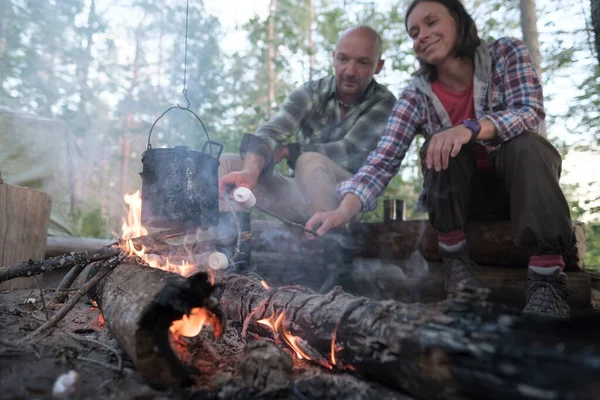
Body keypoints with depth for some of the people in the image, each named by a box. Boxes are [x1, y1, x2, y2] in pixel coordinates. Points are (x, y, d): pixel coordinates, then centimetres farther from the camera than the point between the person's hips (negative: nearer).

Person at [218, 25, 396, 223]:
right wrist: (251, 170, -39)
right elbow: (270, 132, -18)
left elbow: (348, 152, -19)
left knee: (311, 162, -34)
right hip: (303, 192, 4)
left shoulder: (384, 103, -6)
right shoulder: (311, 93, -1)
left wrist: (287, 151, -10)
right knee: (227, 163, -13)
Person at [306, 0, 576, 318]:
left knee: (523, 142, -31)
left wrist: (470, 129, -43)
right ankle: (454, 255, -14)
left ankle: (547, 276, -31)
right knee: (440, 146, -28)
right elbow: (382, 161, -21)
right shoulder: (416, 97, -11)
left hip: (521, 184, 0)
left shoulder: (506, 53, -8)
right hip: (460, 195, 0)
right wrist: (344, 210, -39)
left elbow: (531, 112, -23)